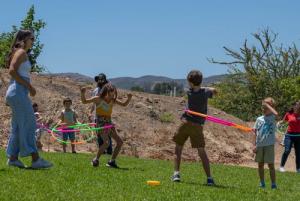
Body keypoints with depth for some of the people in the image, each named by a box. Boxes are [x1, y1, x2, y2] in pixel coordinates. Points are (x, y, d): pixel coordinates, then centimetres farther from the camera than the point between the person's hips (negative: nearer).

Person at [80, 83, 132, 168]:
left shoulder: (113, 100, 7)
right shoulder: (98, 99, -6)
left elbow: (124, 104, 16)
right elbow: (84, 101, -3)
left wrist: (129, 98, -4)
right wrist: (83, 93, -22)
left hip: (109, 123, 6)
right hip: (101, 123, -6)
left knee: (120, 142, 2)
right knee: (106, 142, -25)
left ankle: (112, 161, 11)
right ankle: (96, 159, -9)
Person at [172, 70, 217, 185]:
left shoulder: (190, 93, -3)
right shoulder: (206, 92, -2)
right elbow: (213, 91, 20)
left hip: (186, 123, -1)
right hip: (198, 126, 1)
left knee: (178, 148, 14)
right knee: (202, 151, 3)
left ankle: (176, 173, 5)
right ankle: (209, 177, -4)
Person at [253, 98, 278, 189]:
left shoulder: (272, 118, -3)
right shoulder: (259, 119, 9)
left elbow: (276, 114, -28)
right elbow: (256, 133, 10)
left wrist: (267, 104, -17)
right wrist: (254, 145, 3)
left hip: (269, 145, -5)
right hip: (259, 145, 5)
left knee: (270, 164, -2)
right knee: (260, 164, 11)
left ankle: (273, 184, 4)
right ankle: (262, 183, 23)